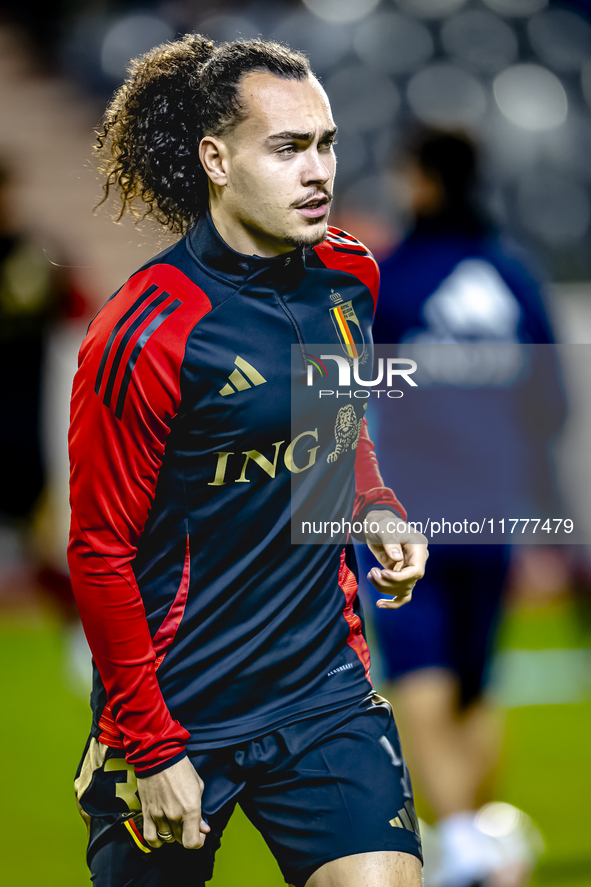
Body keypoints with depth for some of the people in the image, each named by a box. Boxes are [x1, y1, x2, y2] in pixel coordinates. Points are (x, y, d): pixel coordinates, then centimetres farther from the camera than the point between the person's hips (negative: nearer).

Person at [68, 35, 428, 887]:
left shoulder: (348, 276, 2)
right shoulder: (148, 332, -18)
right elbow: (102, 553, -13)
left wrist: (374, 507, 1)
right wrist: (153, 750, -12)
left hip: (328, 689, 5)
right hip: (177, 716, -5)